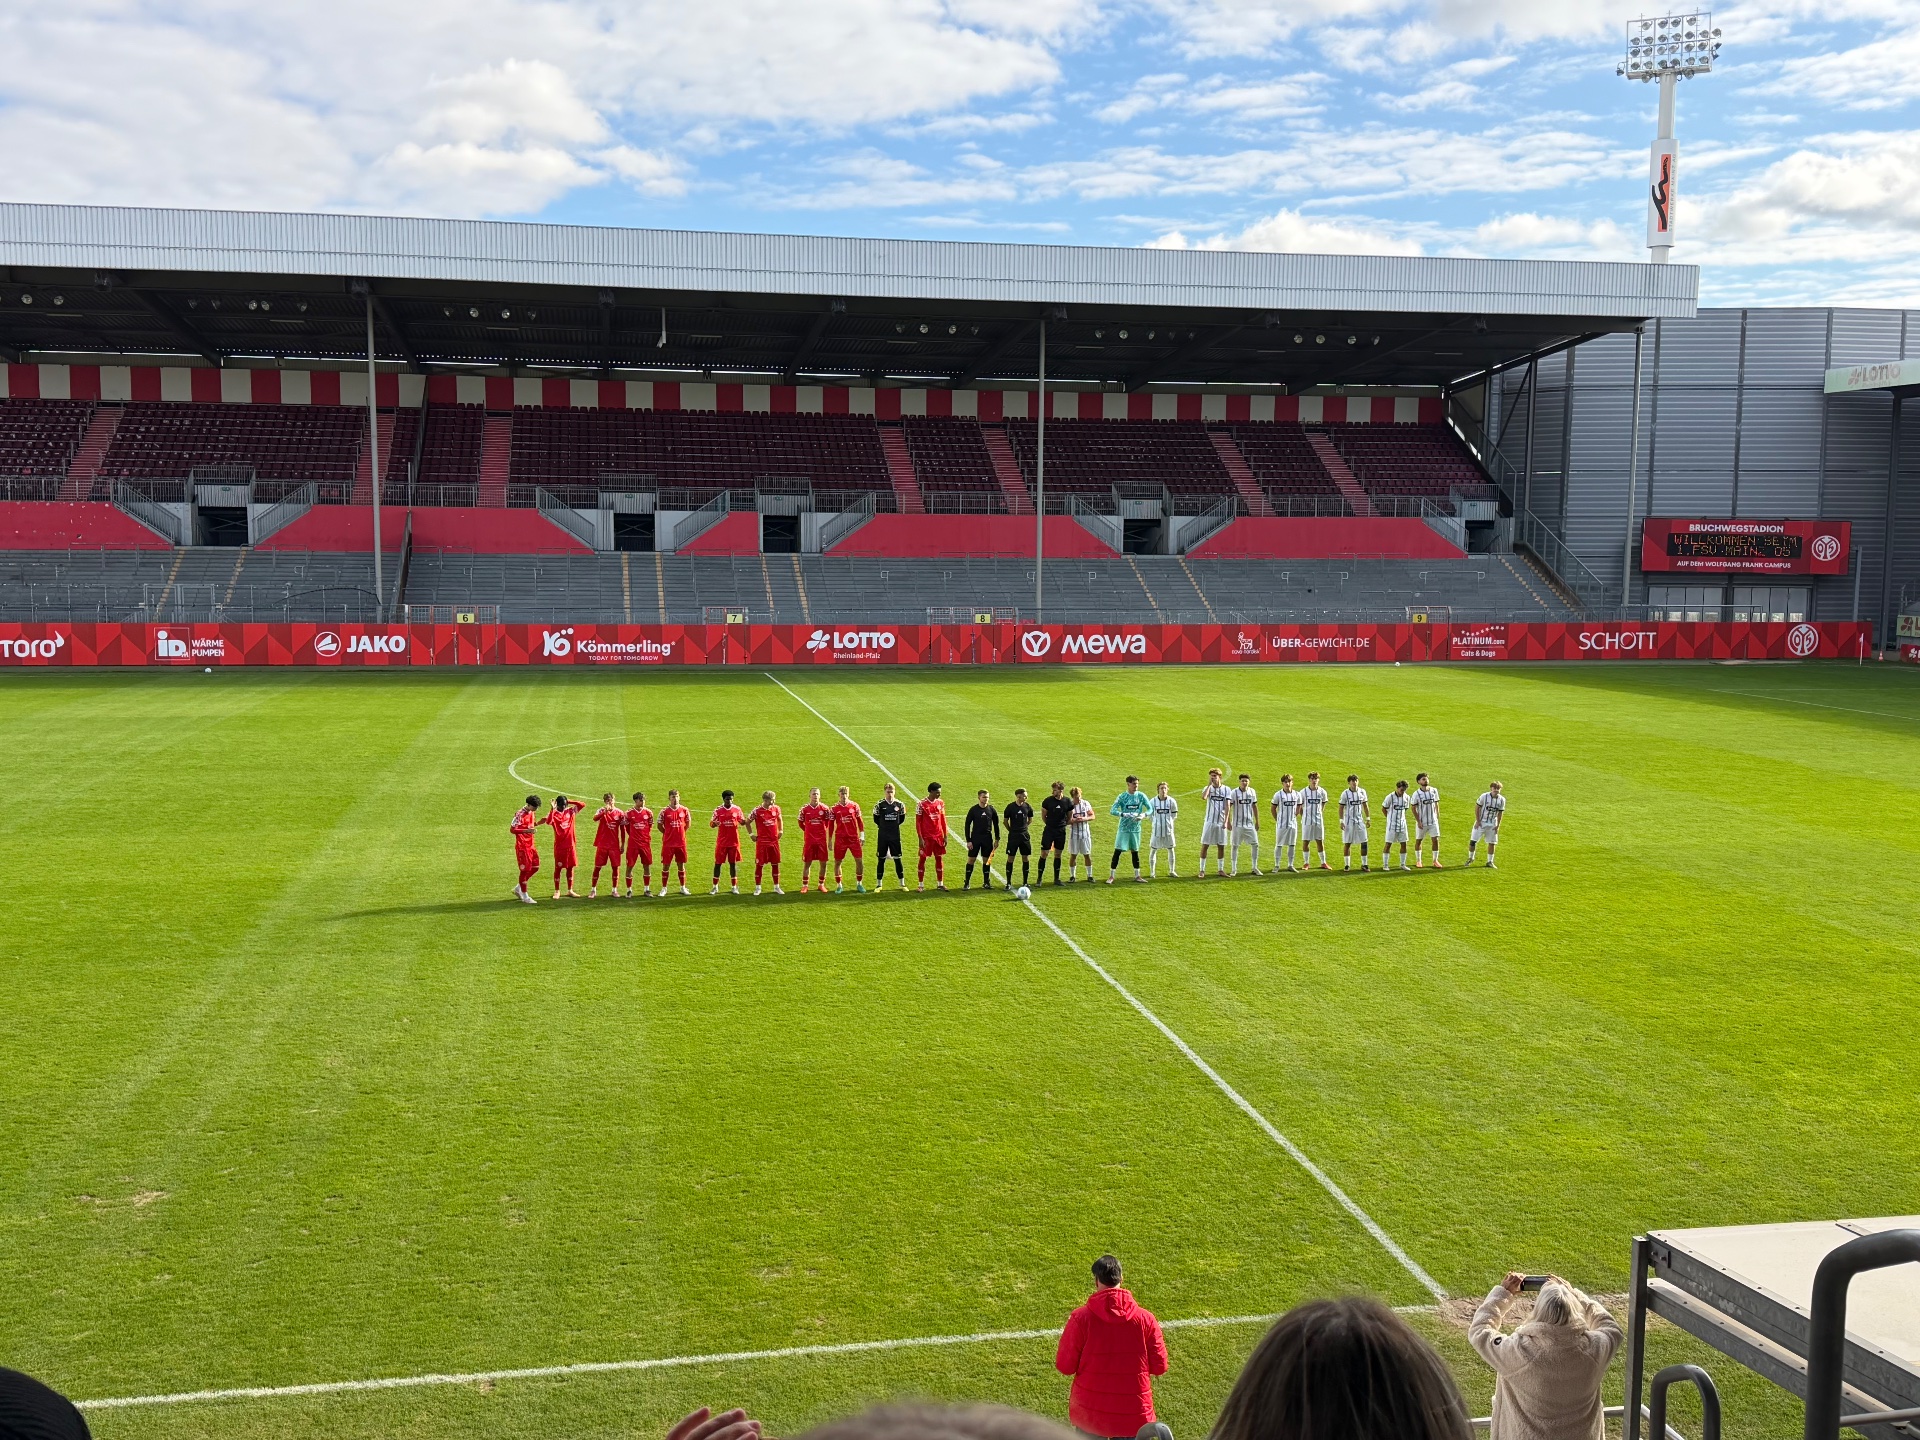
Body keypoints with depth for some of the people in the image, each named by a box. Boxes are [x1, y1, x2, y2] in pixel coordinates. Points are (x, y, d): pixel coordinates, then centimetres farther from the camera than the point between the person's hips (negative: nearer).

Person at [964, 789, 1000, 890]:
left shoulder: (991, 810, 1)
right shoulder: (973, 810, -5)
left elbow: (996, 825, 9)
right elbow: (967, 825, -3)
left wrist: (997, 839, 5)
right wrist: (968, 840, -8)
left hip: (987, 838, 2)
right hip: (975, 838, -2)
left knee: (986, 860, 5)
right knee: (971, 859, 0)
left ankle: (986, 882, 14)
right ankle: (967, 882, 7)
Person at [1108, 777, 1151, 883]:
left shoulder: (1141, 796, 0)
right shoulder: (1122, 797, -7)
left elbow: (1150, 809, 1)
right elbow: (1112, 810, -14)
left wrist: (1144, 815, -20)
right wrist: (1124, 814, -30)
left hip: (1135, 828, 3)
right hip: (1123, 828, -3)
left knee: (1135, 852, 13)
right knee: (1117, 851, -6)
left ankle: (1137, 876, 23)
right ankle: (1111, 876, 0)